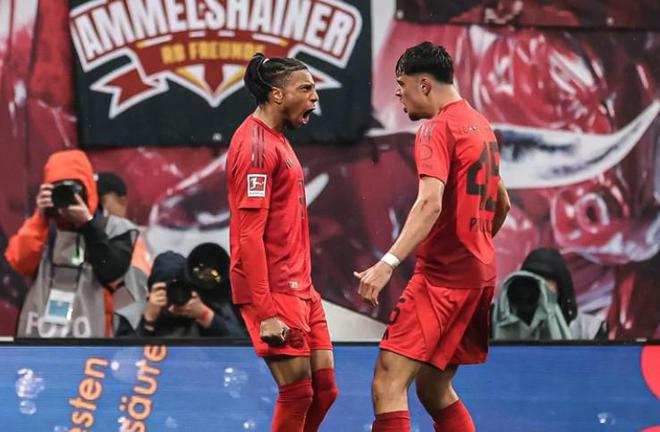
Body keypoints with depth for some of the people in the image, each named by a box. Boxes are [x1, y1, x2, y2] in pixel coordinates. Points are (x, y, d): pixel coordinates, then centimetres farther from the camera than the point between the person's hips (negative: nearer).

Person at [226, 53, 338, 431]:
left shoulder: (277, 141, 17)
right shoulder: (256, 145, -14)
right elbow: (249, 234, -19)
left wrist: (305, 286, 18)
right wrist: (266, 311, -23)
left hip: (300, 288, 10)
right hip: (274, 291, -10)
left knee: (324, 389, 7)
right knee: (297, 392, -9)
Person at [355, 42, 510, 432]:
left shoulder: (437, 130, -11)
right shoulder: (481, 126, 16)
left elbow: (430, 204, -26)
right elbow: (502, 204, 25)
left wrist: (389, 263, -33)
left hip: (442, 276, -9)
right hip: (481, 272, 9)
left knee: (389, 382, -14)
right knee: (434, 389, 17)